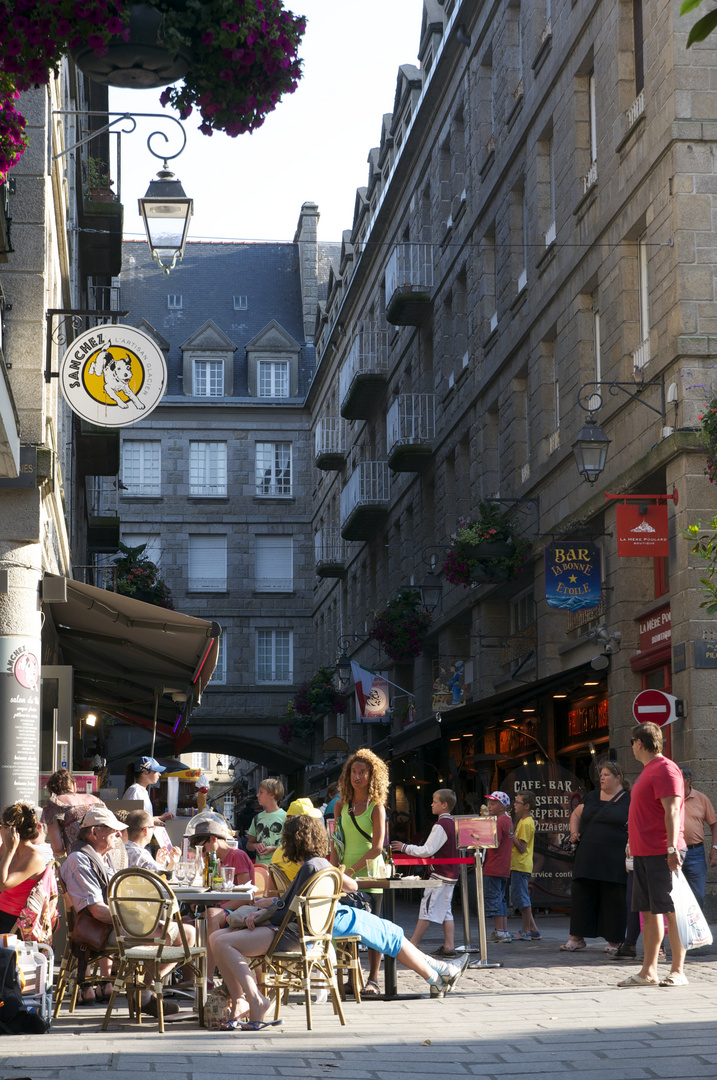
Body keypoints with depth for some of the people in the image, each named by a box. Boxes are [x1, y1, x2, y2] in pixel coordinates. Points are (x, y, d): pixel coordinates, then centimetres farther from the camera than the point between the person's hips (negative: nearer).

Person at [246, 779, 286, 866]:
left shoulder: (285, 817, 0)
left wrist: (274, 848, -14)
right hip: (259, 865, 5)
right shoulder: (258, 818, 19)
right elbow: (249, 844, 23)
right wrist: (255, 845, 0)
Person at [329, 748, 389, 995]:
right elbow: (336, 842, 9)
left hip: (369, 873, -4)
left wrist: (352, 869, -15)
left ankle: (373, 980, 3)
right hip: (345, 875, 4)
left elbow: (377, 848, -12)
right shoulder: (342, 805, 9)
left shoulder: (376, 807, -5)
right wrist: (334, 871, -4)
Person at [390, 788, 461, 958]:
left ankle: (412, 945, -3)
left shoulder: (440, 826, -17)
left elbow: (427, 850, -20)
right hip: (451, 873, 9)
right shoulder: (452, 823, 12)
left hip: (440, 874, -9)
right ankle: (449, 946, 7)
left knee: (427, 909, -6)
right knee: (445, 910, 10)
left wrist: (405, 848, -12)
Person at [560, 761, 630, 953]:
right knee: (581, 894, 1)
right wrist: (574, 831, 9)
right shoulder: (591, 797, 16)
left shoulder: (628, 801, 3)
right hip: (588, 857, 4)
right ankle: (577, 938, 8)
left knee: (614, 899, -1)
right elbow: (576, 814, 26)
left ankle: (614, 941, 7)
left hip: (614, 860, -4)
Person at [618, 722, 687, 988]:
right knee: (649, 911, 10)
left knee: (670, 911, -7)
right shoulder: (648, 770, 19)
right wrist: (636, 846, 24)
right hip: (644, 853, 10)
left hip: (662, 853, -10)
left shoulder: (665, 769, -12)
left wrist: (672, 848, -24)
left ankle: (678, 971, -4)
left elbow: (672, 810, -19)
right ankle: (648, 972, 13)